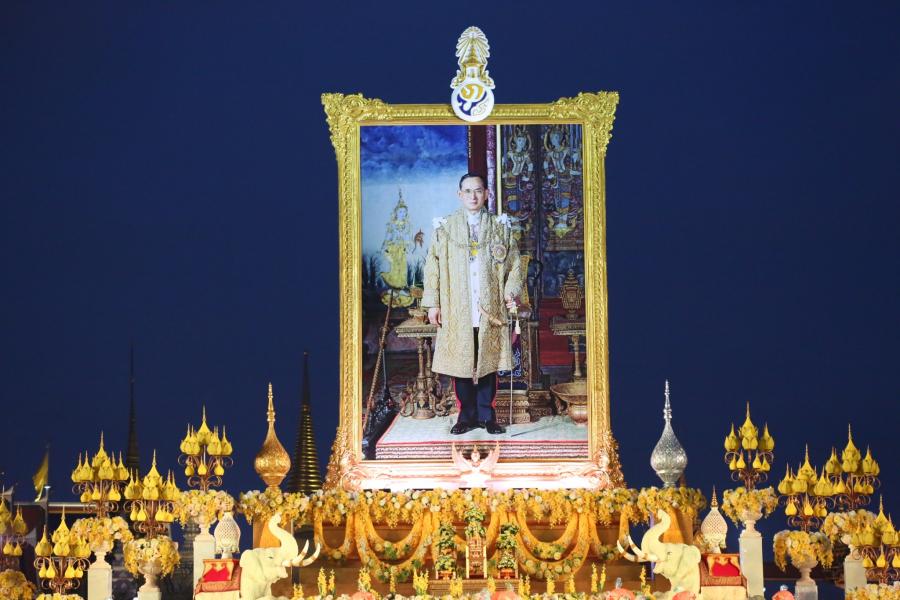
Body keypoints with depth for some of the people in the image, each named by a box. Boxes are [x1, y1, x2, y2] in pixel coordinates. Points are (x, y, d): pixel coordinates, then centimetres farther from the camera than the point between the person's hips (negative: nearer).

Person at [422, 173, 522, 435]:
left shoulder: (500, 227, 7)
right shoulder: (445, 228, 4)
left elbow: (514, 264, 7)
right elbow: (433, 266, 3)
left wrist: (510, 291, -8)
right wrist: (433, 303, -3)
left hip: (490, 310, 1)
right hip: (457, 311, -1)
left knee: (488, 363, 3)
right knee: (460, 363, 1)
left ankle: (487, 414, 12)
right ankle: (467, 415, 10)